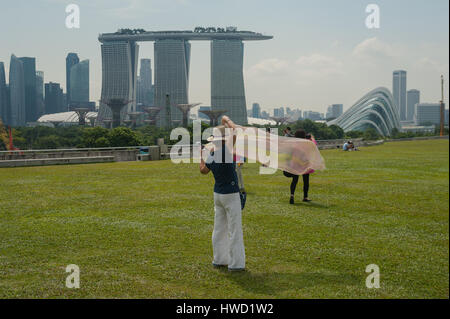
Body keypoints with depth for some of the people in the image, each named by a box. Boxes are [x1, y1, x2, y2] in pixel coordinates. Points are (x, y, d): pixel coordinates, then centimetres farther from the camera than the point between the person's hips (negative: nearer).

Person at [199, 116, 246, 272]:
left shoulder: (210, 156, 3)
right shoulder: (224, 150, -18)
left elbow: (203, 170, 21)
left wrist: (200, 156, 33)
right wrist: (227, 120, -9)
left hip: (218, 194, 8)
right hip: (231, 195, -8)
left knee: (219, 228, 16)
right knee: (235, 229, -1)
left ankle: (219, 259, 24)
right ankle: (236, 263, 3)